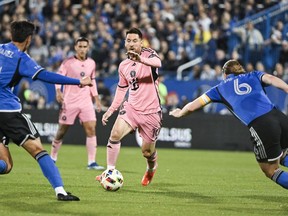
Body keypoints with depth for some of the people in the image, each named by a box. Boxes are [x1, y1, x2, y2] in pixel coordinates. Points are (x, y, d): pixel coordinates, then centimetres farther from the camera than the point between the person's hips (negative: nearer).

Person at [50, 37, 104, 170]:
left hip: (86, 102, 3)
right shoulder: (68, 63, -5)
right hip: (69, 102, -3)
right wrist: (58, 91, -27)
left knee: (91, 129, -11)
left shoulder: (91, 63, 10)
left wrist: (96, 98, 17)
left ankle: (92, 162, -11)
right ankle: (52, 158, 21)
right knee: (62, 131, 3)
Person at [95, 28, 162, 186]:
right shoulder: (123, 66, 8)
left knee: (147, 152, 5)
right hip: (131, 107, 4)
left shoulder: (148, 54, -10)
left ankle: (151, 169, 40)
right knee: (115, 134, -21)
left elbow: (157, 63, -35)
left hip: (151, 112, -4)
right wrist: (110, 110, 16)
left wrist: (140, 59, -55)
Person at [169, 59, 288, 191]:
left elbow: (191, 107, 30)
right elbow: (272, 79, 5)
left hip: (259, 126, -3)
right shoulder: (253, 75, 27)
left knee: (271, 171, 13)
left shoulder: (221, 88, 25)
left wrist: (179, 113, 50)